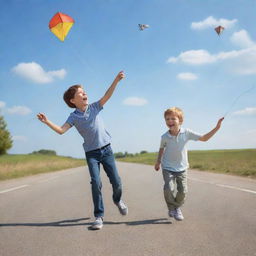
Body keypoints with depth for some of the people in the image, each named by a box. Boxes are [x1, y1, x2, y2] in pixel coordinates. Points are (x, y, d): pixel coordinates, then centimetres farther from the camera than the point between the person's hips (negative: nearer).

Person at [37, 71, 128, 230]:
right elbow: (61, 130, -16)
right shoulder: (74, 117, -4)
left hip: (106, 149, 2)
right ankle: (99, 216, -3)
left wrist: (116, 80, -25)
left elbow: (107, 96, -13)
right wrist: (47, 122, -30)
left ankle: (118, 200, 35)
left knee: (116, 182, 2)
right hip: (91, 153, -1)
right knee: (96, 183, -13)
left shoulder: (95, 107, 0)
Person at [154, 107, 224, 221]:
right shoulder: (164, 137, -13)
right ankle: (171, 208, 13)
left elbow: (204, 138, -7)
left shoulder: (187, 133, -14)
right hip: (168, 167, -1)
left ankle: (177, 207, 30)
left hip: (181, 167, 1)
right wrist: (158, 162, 12)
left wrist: (216, 128, -15)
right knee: (169, 189, -16)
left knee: (182, 191, -1)